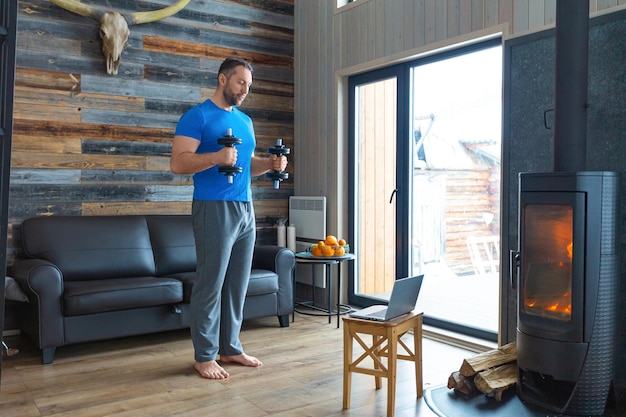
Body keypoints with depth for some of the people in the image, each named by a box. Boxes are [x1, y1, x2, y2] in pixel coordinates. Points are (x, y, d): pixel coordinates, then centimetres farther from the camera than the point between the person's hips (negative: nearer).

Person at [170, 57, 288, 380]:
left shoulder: (245, 121, 18)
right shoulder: (197, 116, -5)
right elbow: (177, 163, -13)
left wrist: (271, 164, 4)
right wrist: (216, 157, -27)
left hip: (245, 209, 8)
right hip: (214, 209, -7)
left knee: (238, 283, 11)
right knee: (210, 284, -2)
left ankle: (230, 348, 22)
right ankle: (204, 355, 10)